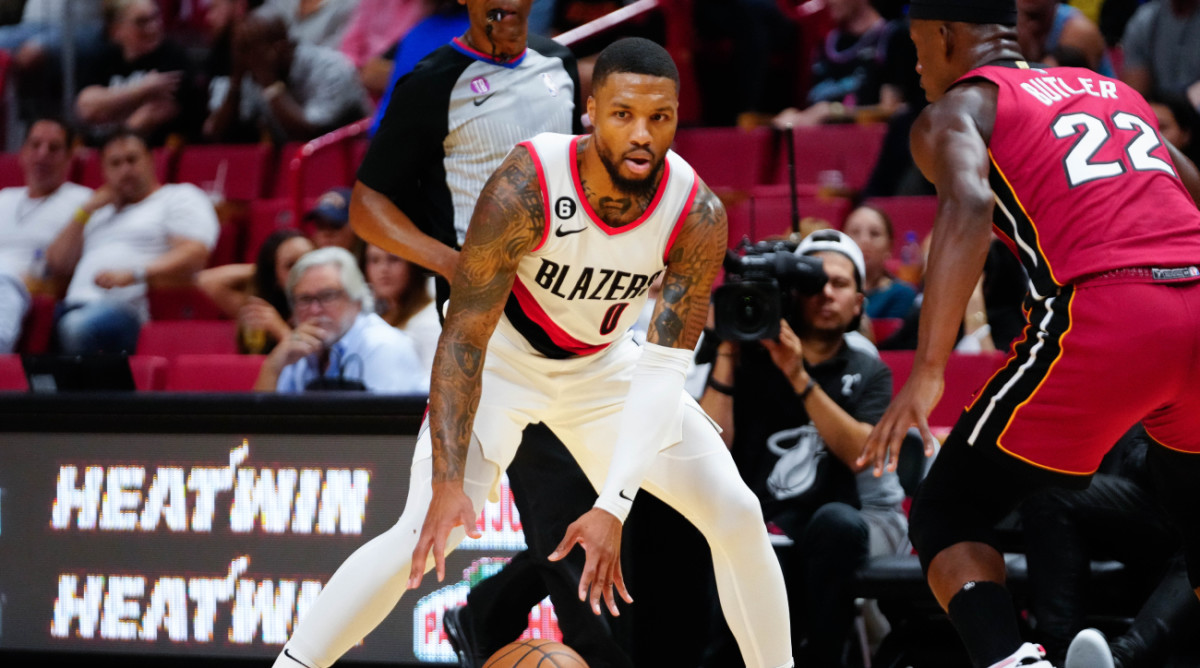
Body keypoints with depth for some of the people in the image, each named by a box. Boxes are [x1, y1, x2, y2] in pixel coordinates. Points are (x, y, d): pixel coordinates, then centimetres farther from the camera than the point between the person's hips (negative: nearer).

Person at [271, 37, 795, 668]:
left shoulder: (698, 217, -25)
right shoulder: (523, 189, -34)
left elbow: (661, 373, -26)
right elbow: (463, 337, -30)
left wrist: (614, 507, -37)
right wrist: (447, 483, -39)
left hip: (604, 365, 4)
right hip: (502, 357, -3)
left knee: (737, 516, -5)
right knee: (430, 533, -22)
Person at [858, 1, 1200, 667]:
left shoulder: (954, 109, 11)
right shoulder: (1113, 90, 29)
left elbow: (967, 205, -11)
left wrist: (926, 371, -16)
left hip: (1101, 317, -5)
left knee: (944, 517, 9)